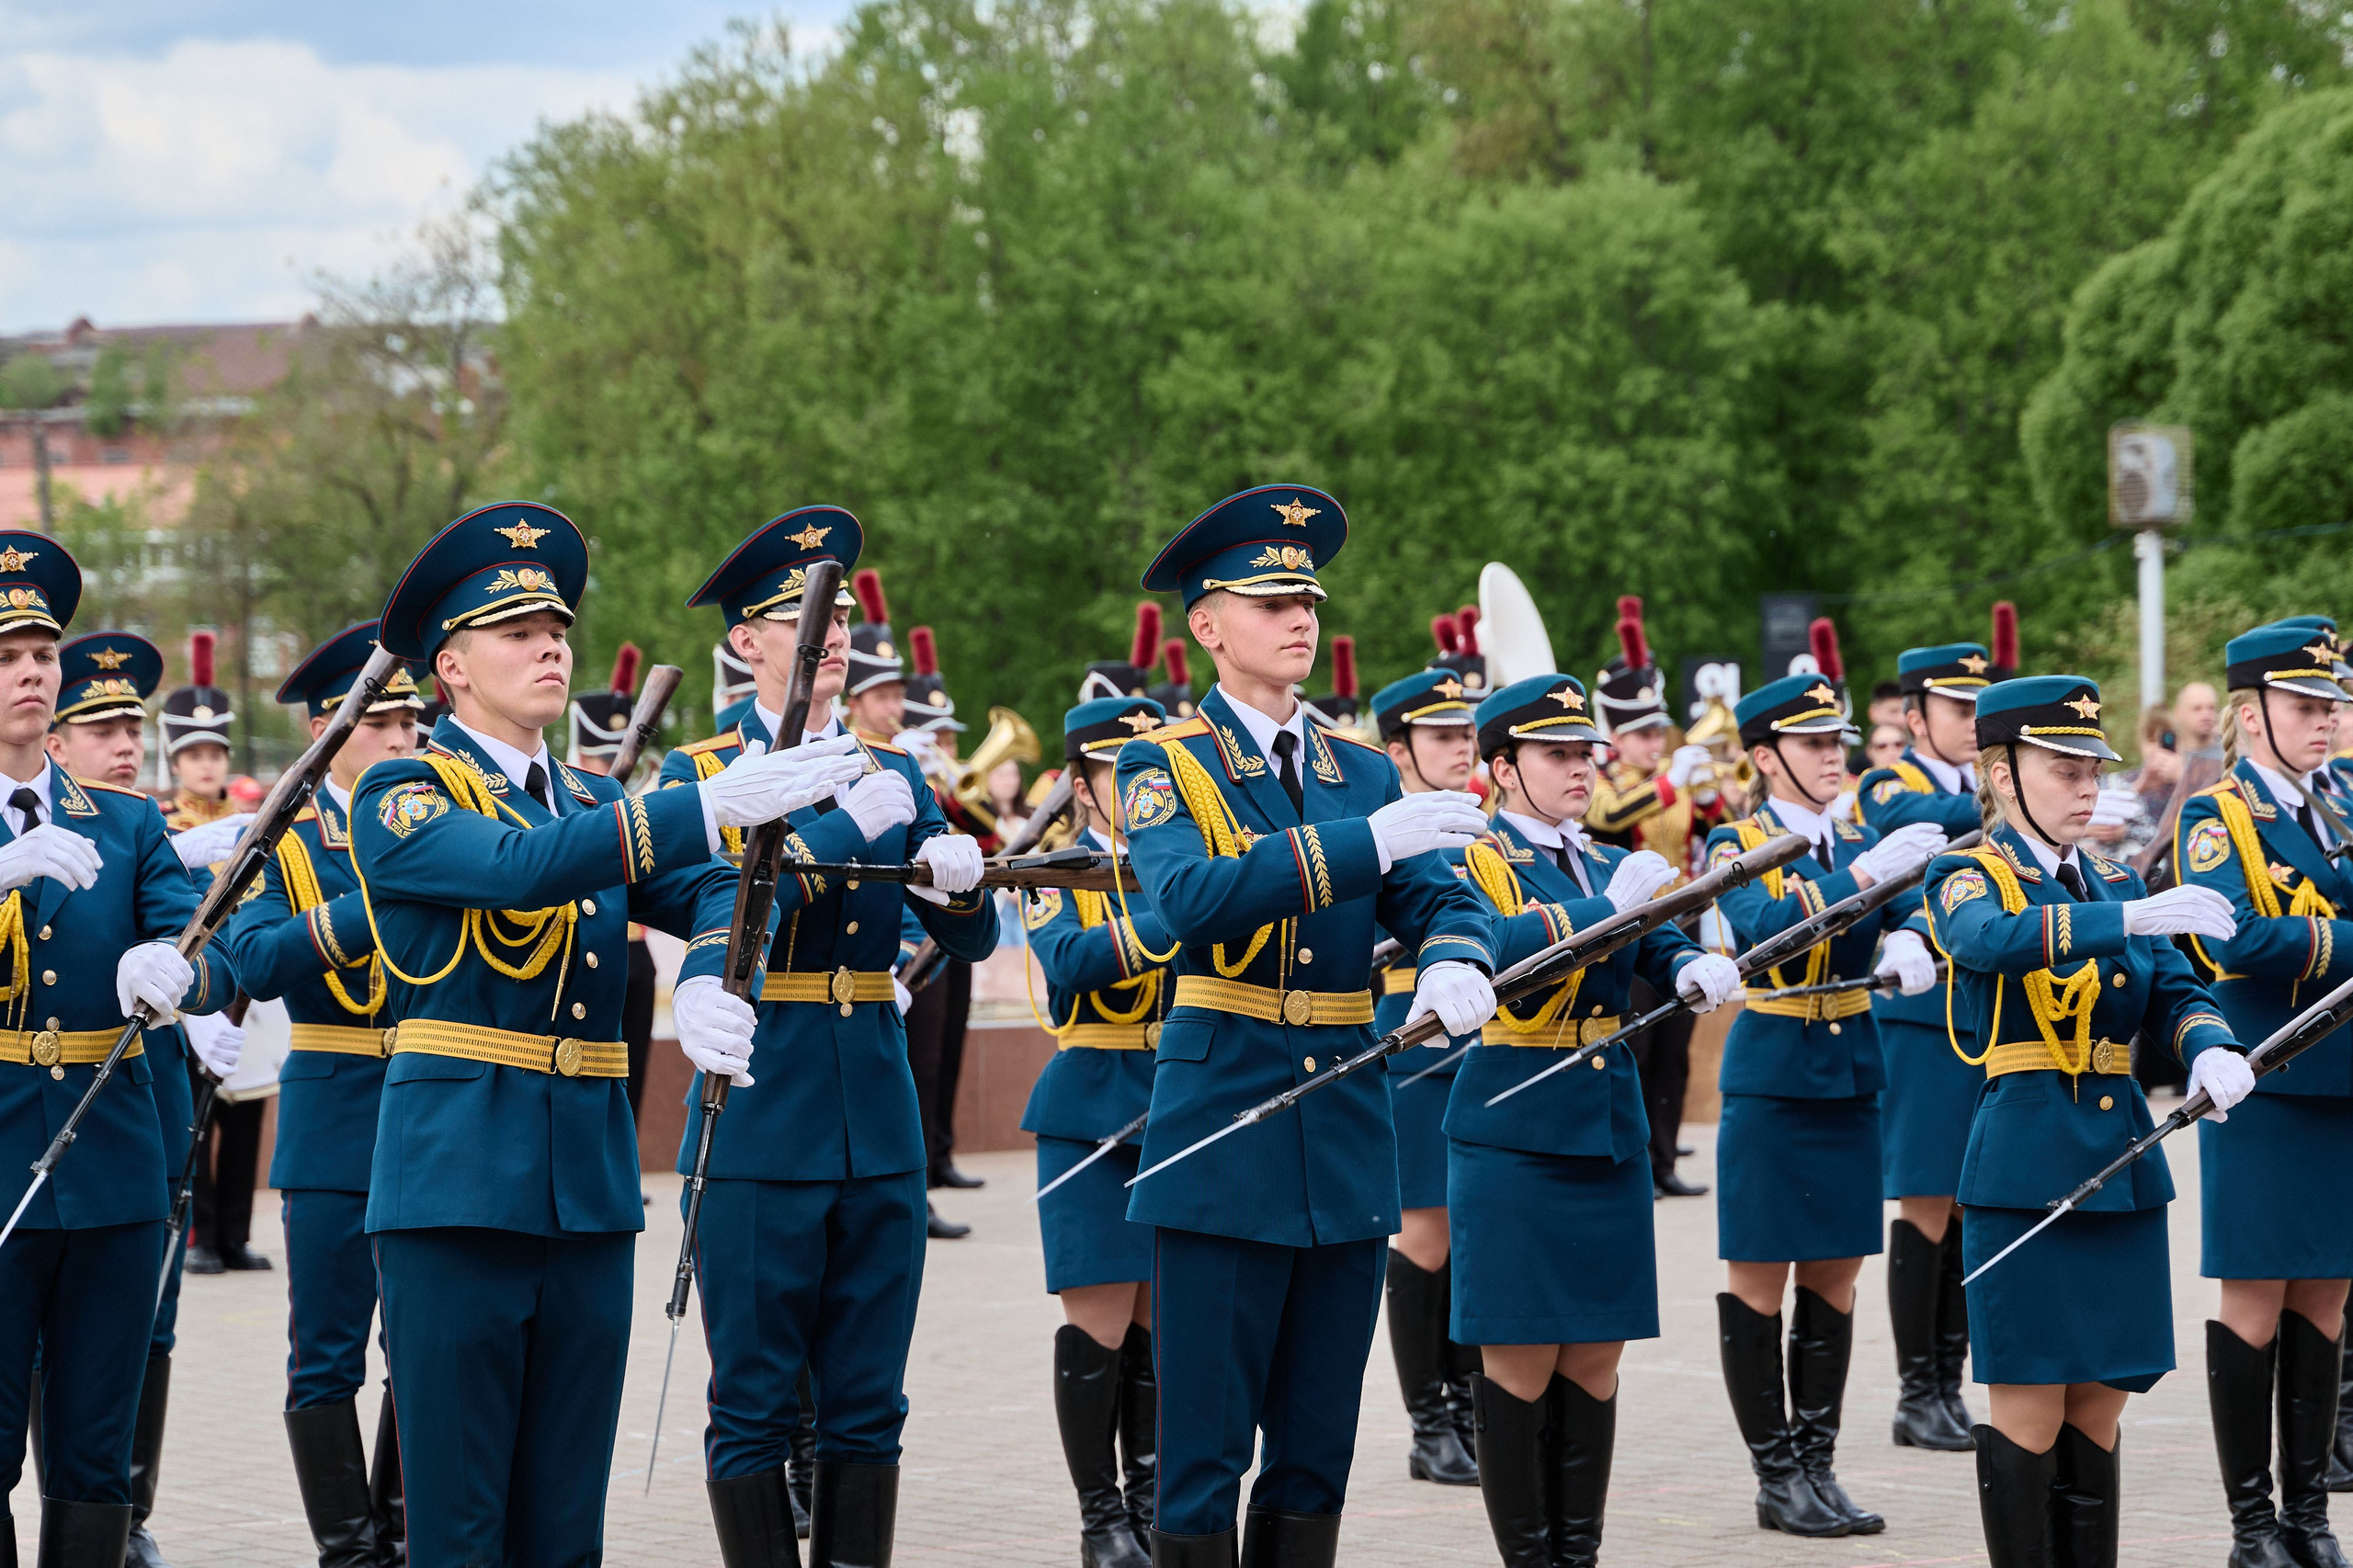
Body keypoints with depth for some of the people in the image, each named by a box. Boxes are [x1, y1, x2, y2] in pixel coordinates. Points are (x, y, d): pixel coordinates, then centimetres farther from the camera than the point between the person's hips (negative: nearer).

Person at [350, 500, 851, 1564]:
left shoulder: (596, 804, 18)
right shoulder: (402, 798, -3)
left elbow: (714, 891, 4)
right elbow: (521, 869, -22)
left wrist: (706, 983, -20)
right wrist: (712, 804, -30)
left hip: (592, 1185, 6)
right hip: (456, 1183, -6)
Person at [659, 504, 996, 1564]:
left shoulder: (893, 773, 13)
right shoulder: (697, 777, -1)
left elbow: (968, 939, 8)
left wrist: (957, 878, -15)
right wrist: (846, 826, -21)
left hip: (879, 1120, 5)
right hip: (758, 1119, -4)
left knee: (867, 1404, 6)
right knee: (754, 1404, 0)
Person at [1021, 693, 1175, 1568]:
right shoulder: (1056, 875, 0)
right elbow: (1069, 963, -19)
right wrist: (1169, 920, -30)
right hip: (1091, 1122, -3)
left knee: (1160, 1321, 7)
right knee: (1098, 1327, -6)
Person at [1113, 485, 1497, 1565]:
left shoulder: (1361, 771, 13)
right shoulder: (1167, 766, -2)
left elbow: (1439, 897, 4)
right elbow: (1187, 898, -21)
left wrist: (1454, 961, -21)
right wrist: (1367, 841, -29)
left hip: (1347, 1139, 5)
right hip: (1224, 1131, -5)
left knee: (1318, 1454, 9)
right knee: (1206, 1449, -4)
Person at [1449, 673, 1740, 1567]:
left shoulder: (1612, 868, 15)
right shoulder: (1473, 864, -4)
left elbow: (1663, 949, 1)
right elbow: (1495, 945, -23)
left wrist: (1698, 971, -21)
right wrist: (1604, 907, -30)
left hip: (1611, 1135, 6)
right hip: (1514, 1136, -6)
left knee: (1594, 1360, 7)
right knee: (1521, 1359, -3)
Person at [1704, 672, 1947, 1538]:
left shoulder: (1863, 842, 10)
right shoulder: (1736, 847, -6)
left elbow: (1913, 912, -2)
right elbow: (1765, 927, -24)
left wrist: (1909, 945, -25)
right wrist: (1860, 878, -35)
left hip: (1852, 1077, 5)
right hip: (1771, 1078, -5)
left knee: (1833, 1280, 8)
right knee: (1760, 1279, 0)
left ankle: (1818, 1467, 14)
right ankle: (1778, 1477, 5)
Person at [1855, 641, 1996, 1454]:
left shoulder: (1993, 787, 15)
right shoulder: (1890, 789, -4)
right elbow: (1925, 821, -28)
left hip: (1993, 1021, 6)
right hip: (1922, 1017, -6)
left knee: (1971, 1210, 8)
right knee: (1926, 1208, -5)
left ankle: (1951, 1385, 14)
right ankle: (1917, 1396, 1)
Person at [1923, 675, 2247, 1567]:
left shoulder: (2115, 885, 15)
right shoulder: (1968, 879, -3)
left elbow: (2175, 993, 5)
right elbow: (1992, 939, -27)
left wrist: (2210, 1051, -19)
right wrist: (2130, 918, -38)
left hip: (2121, 1161, 6)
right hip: (2026, 1163, -6)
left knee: (2095, 1411, 8)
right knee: (2028, 1413, -3)